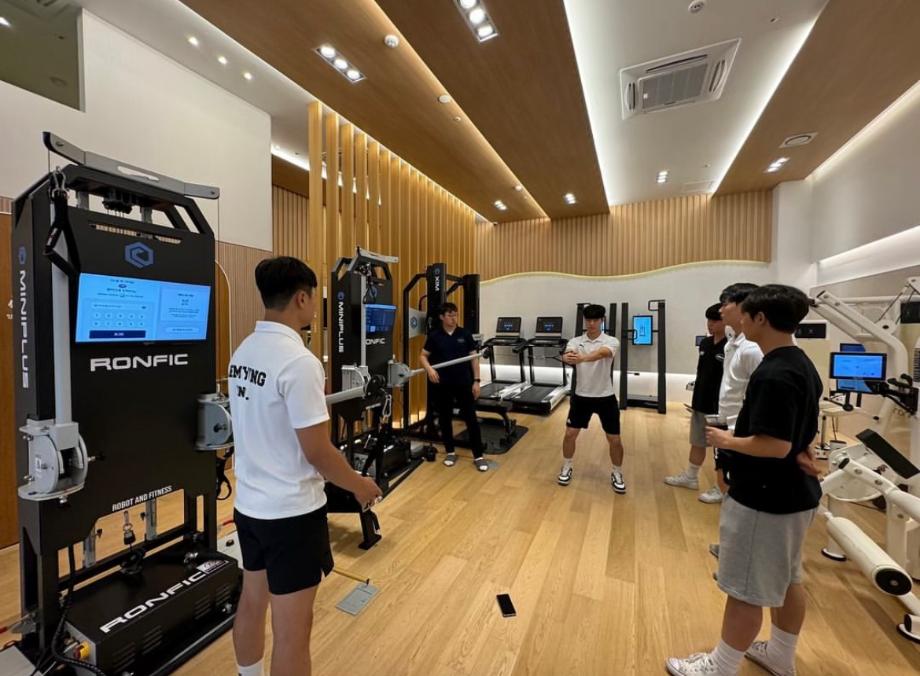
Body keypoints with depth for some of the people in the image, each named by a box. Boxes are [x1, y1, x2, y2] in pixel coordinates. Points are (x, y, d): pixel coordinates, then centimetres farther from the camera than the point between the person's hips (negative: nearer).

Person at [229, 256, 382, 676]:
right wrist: (359, 485, -7)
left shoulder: (242, 352, 1)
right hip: (291, 513, -8)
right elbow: (317, 451, -23)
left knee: (252, 603, 27)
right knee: (292, 629, 10)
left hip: (248, 503, 8)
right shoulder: (298, 361, -25)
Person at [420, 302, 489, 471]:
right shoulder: (434, 336, 0)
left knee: (471, 419, 1)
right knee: (444, 419, 10)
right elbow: (423, 356, 4)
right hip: (442, 384, 1)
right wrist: (429, 369, -17)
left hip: (464, 383, 0)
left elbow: (474, 358, 3)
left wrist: (476, 380, -3)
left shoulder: (465, 334, 1)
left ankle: (478, 456, 11)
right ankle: (450, 452, 27)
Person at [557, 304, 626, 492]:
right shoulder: (575, 341, -2)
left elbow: (602, 353, -33)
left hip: (605, 397, -1)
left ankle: (617, 474, 31)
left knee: (614, 440, 6)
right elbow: (567, 354, -25)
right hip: (581, 396, 1)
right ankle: (566, 468, 27)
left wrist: (582, 358, -55)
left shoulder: (611, 341, -9)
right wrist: (567, 357, -52)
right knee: (570, 434, 4)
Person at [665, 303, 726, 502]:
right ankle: (690, 476, 35)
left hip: (719, 407, -7)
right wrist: (696, 399, 16)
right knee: (697, 442, 19)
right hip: (700, 404, 7)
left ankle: (722, 488, 21)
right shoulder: (705, 343, 7)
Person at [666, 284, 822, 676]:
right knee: (786, 580, 24)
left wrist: (727, 441, -13)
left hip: (765, 498, -9)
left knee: (746, 589, 7)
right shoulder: (802, 365, 6)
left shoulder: (775, 375, -26)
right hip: (793, 493, 9)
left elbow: (775, 445, -26)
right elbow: (799, 430, 14)